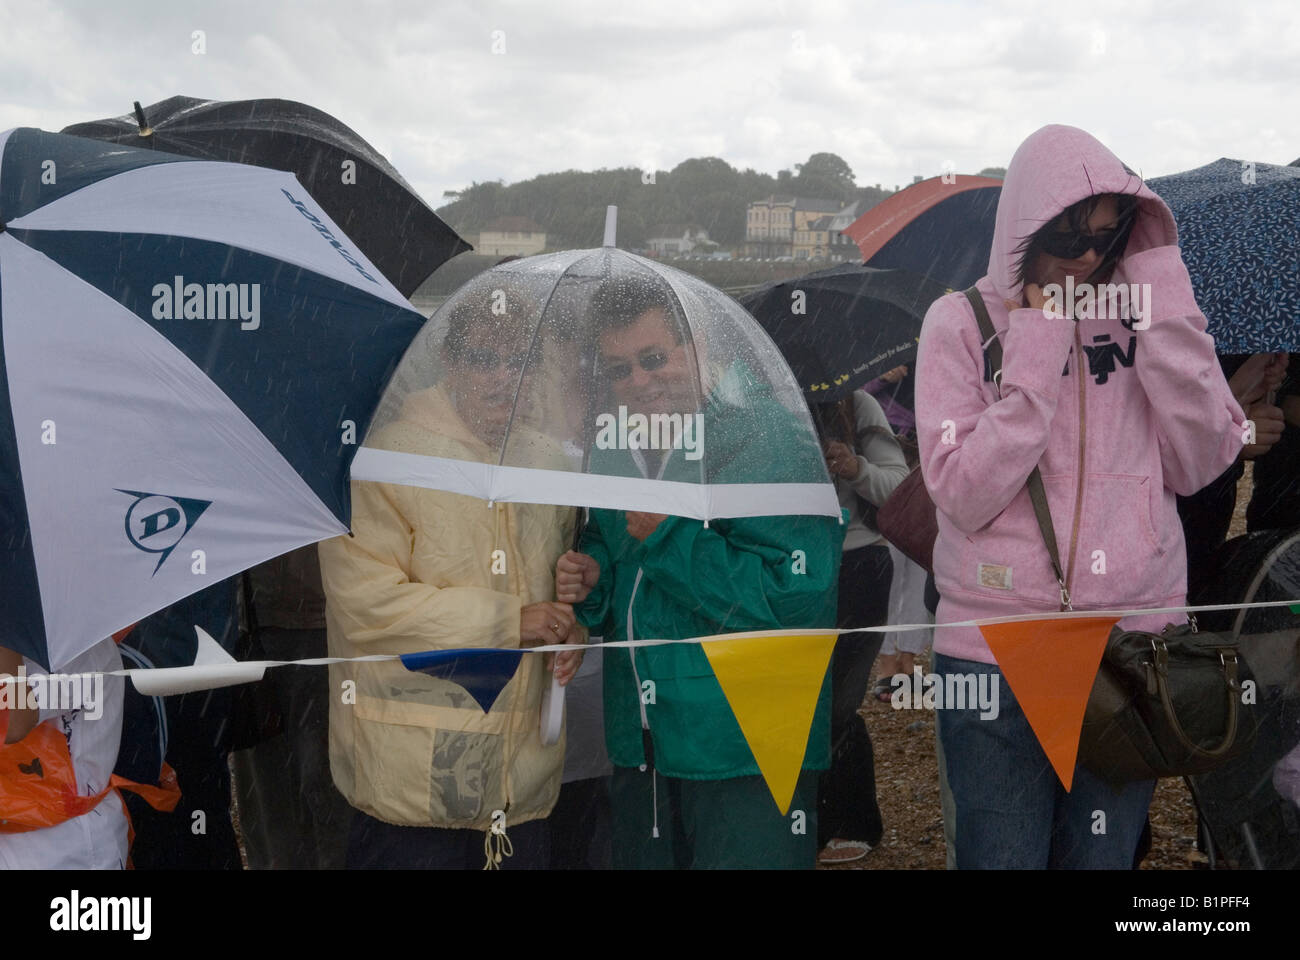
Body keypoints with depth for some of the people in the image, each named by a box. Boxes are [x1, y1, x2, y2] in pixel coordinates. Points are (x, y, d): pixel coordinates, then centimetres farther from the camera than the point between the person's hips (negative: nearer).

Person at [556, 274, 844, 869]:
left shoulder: (764, 436, -12)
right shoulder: (609, 457, 9)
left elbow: (797, 593, -22)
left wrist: (667, 536, -21)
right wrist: (588, 586, -2)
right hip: (638, 750, 7)